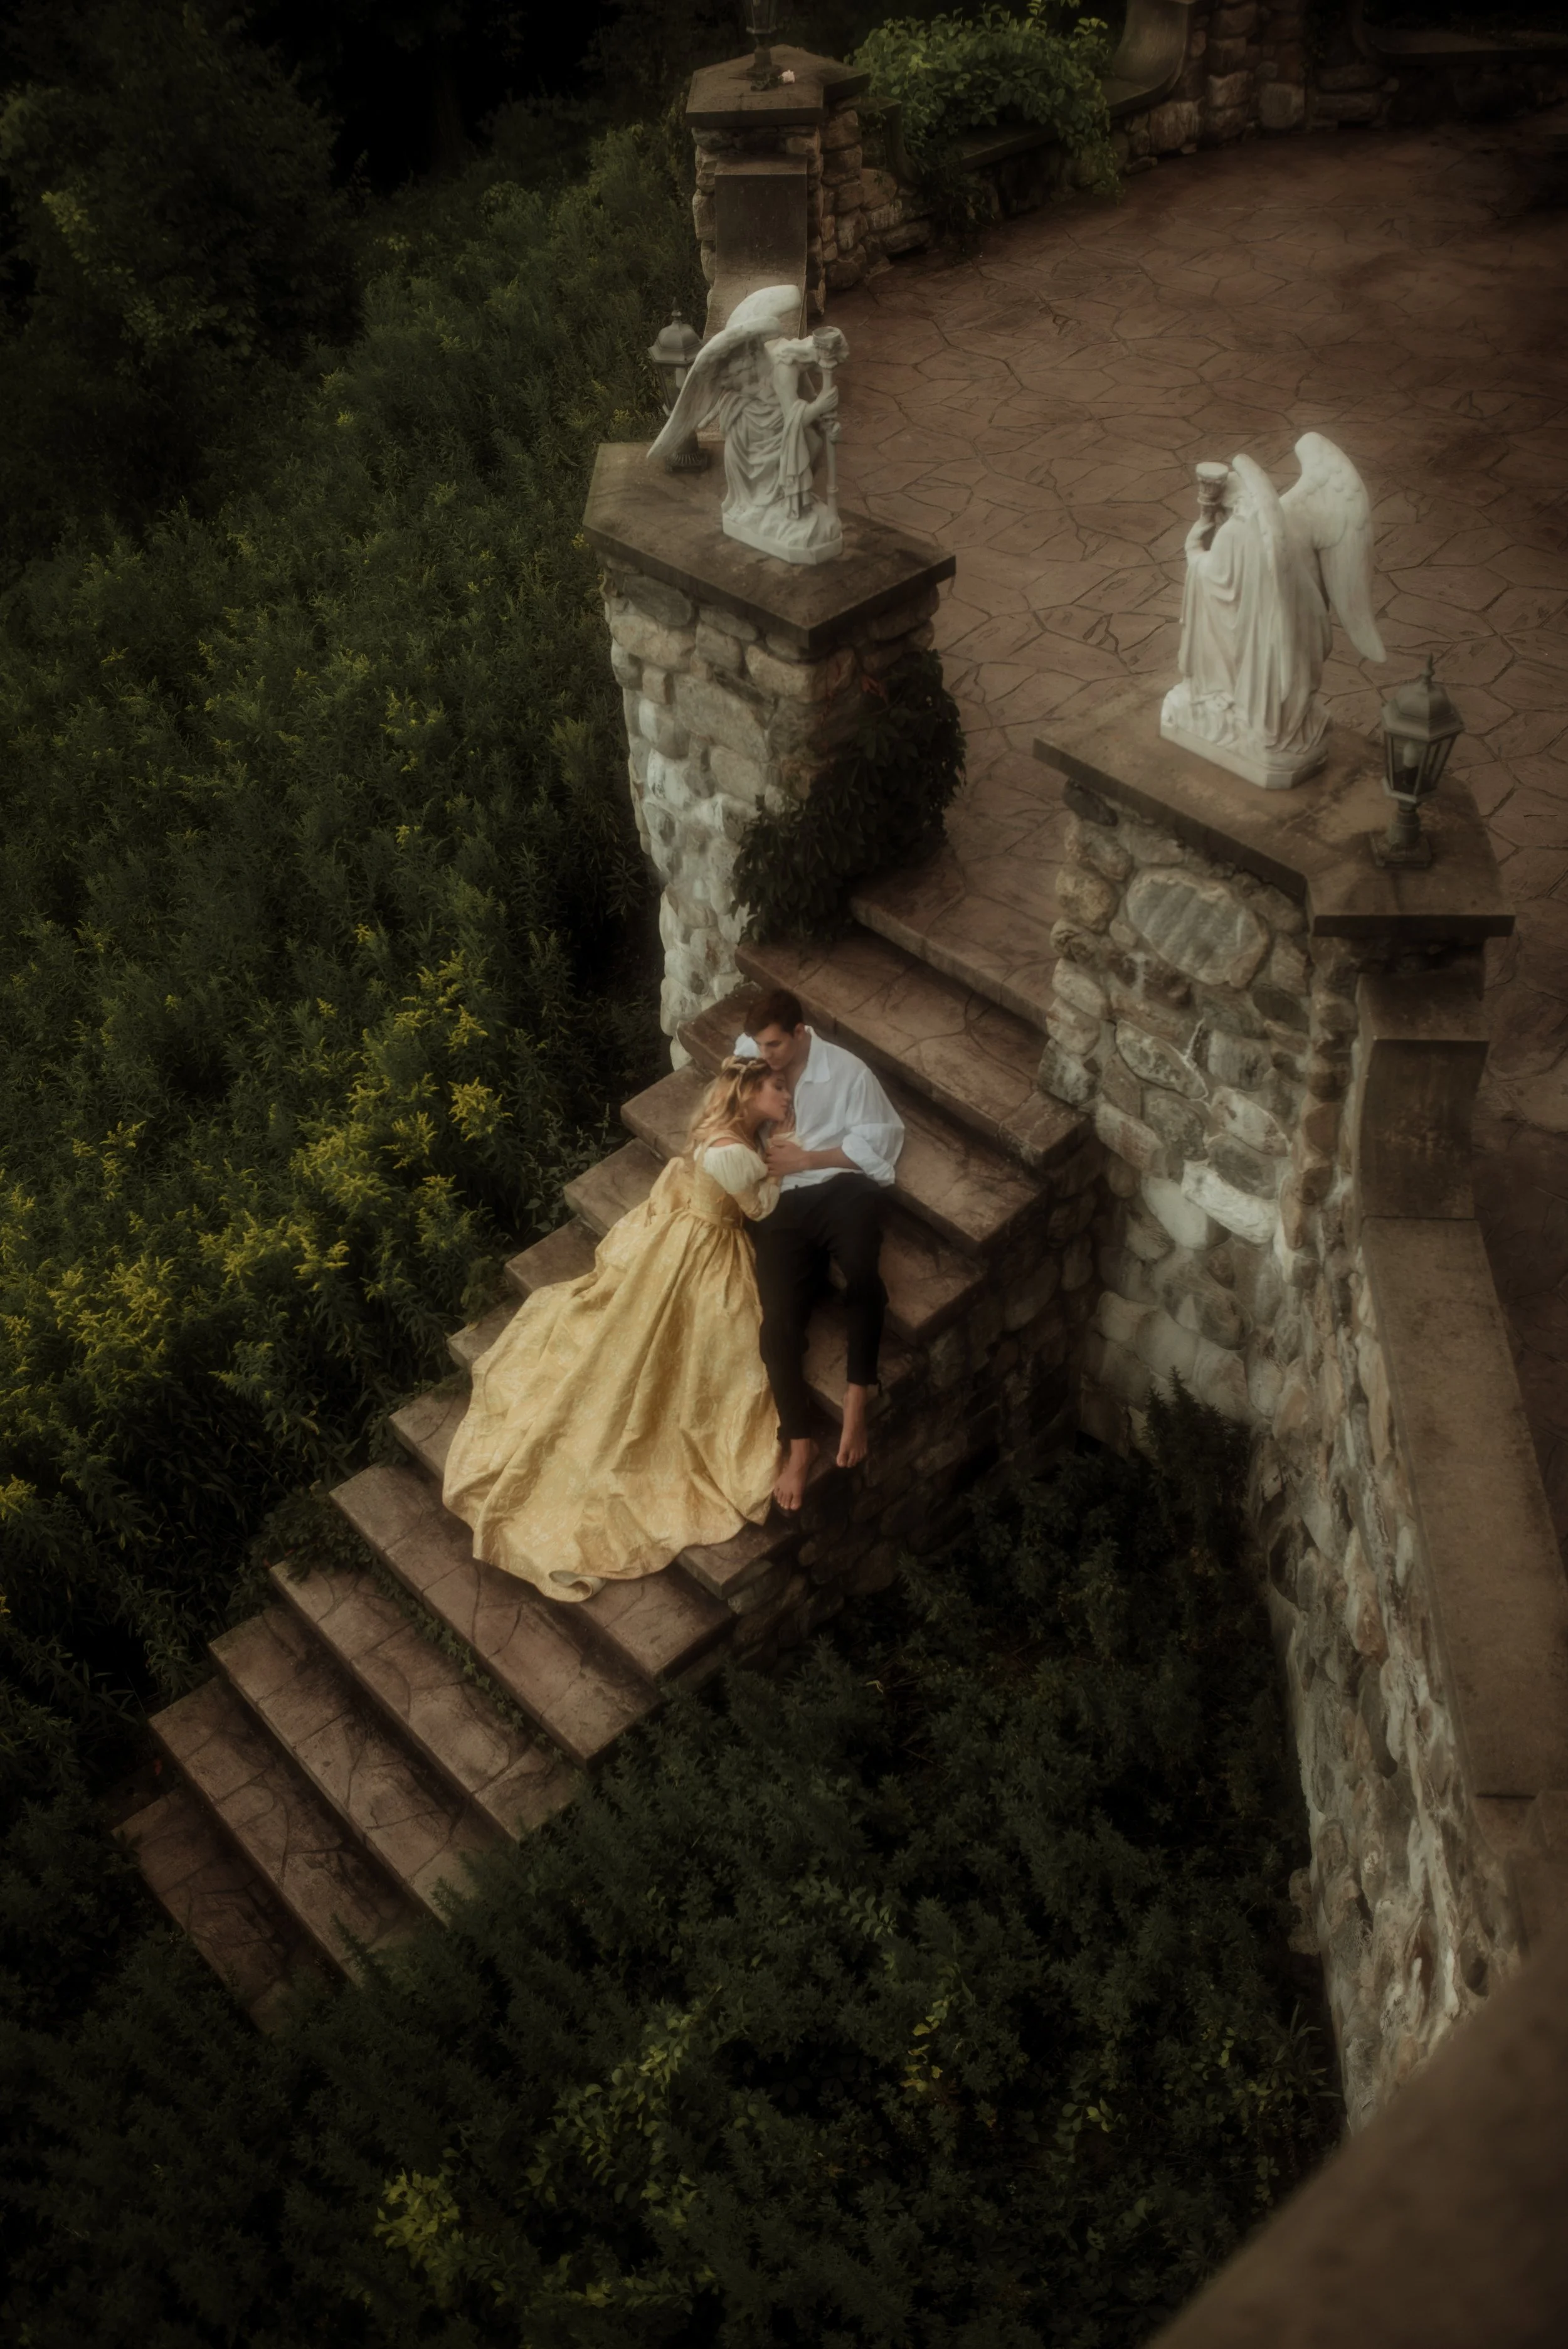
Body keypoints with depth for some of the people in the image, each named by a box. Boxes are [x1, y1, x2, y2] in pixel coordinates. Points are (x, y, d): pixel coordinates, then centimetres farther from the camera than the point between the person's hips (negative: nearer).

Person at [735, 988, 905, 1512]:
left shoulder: (847, 1071, -1)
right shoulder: (749, 1058, 12)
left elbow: (879, 1141, -3)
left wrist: (806, 1158, -9)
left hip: (843, 1188, -3)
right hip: (783, 1205, 3)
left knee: (862, 1274, -36)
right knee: (779, 1322, -18)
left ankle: (856, 1397, -23)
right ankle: (799, 1444, -13)